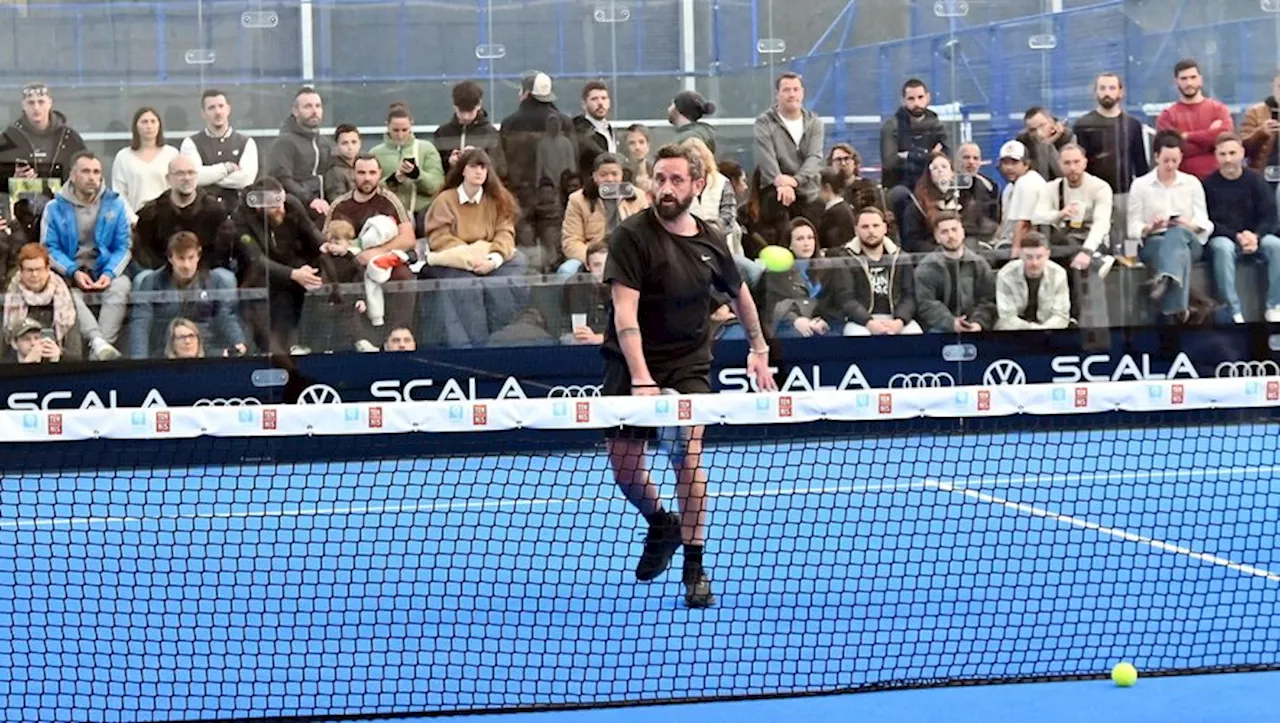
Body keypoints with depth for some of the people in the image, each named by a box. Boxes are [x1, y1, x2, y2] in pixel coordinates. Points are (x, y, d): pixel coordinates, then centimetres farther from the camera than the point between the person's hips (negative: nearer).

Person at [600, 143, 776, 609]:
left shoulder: (709, 243, 0)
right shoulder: (633, 235, -14)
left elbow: (739, 293, 22)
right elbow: (625, 312, -22)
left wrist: (758, 349, 23)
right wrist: (641, 379, -32)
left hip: (688, 366, 1)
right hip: (632, 363, -1)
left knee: (687, 452, -16)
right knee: (624, 466, -1)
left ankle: (695, 567, -8)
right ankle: (661, 523, 32)